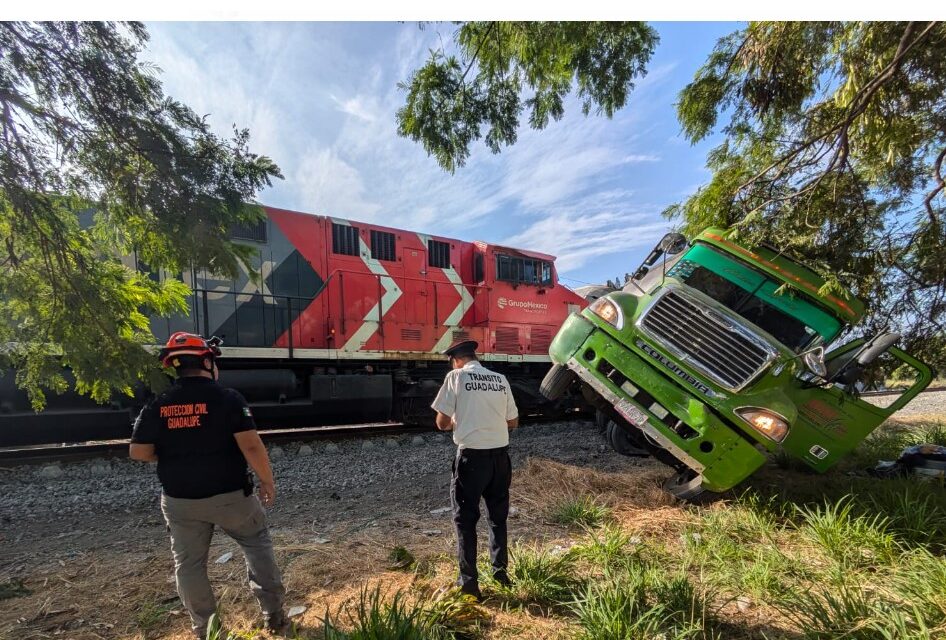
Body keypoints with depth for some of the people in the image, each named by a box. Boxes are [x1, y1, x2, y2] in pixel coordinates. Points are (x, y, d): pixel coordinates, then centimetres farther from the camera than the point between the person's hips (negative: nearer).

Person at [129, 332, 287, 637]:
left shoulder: (157, 405, -3)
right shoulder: (228, 398, -16)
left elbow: (138, 452, 0)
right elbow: (251, 446, -22)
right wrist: (267, 481, -9)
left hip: (180, 500, 3)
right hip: (230, 495, -3)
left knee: (189, 564, 19)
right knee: (257, 544, 17)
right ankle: (274, 613, 21)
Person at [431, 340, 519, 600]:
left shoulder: (456, 377, -6)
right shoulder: (500, 379, 6)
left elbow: (442, 423, -5)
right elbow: (513, 422, 11)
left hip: (472, 455, -4)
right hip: (500, 454, 5)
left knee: (465, 518, 11)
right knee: (498, 516, 21)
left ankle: (469, 581, 17)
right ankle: (500, 571, 33)